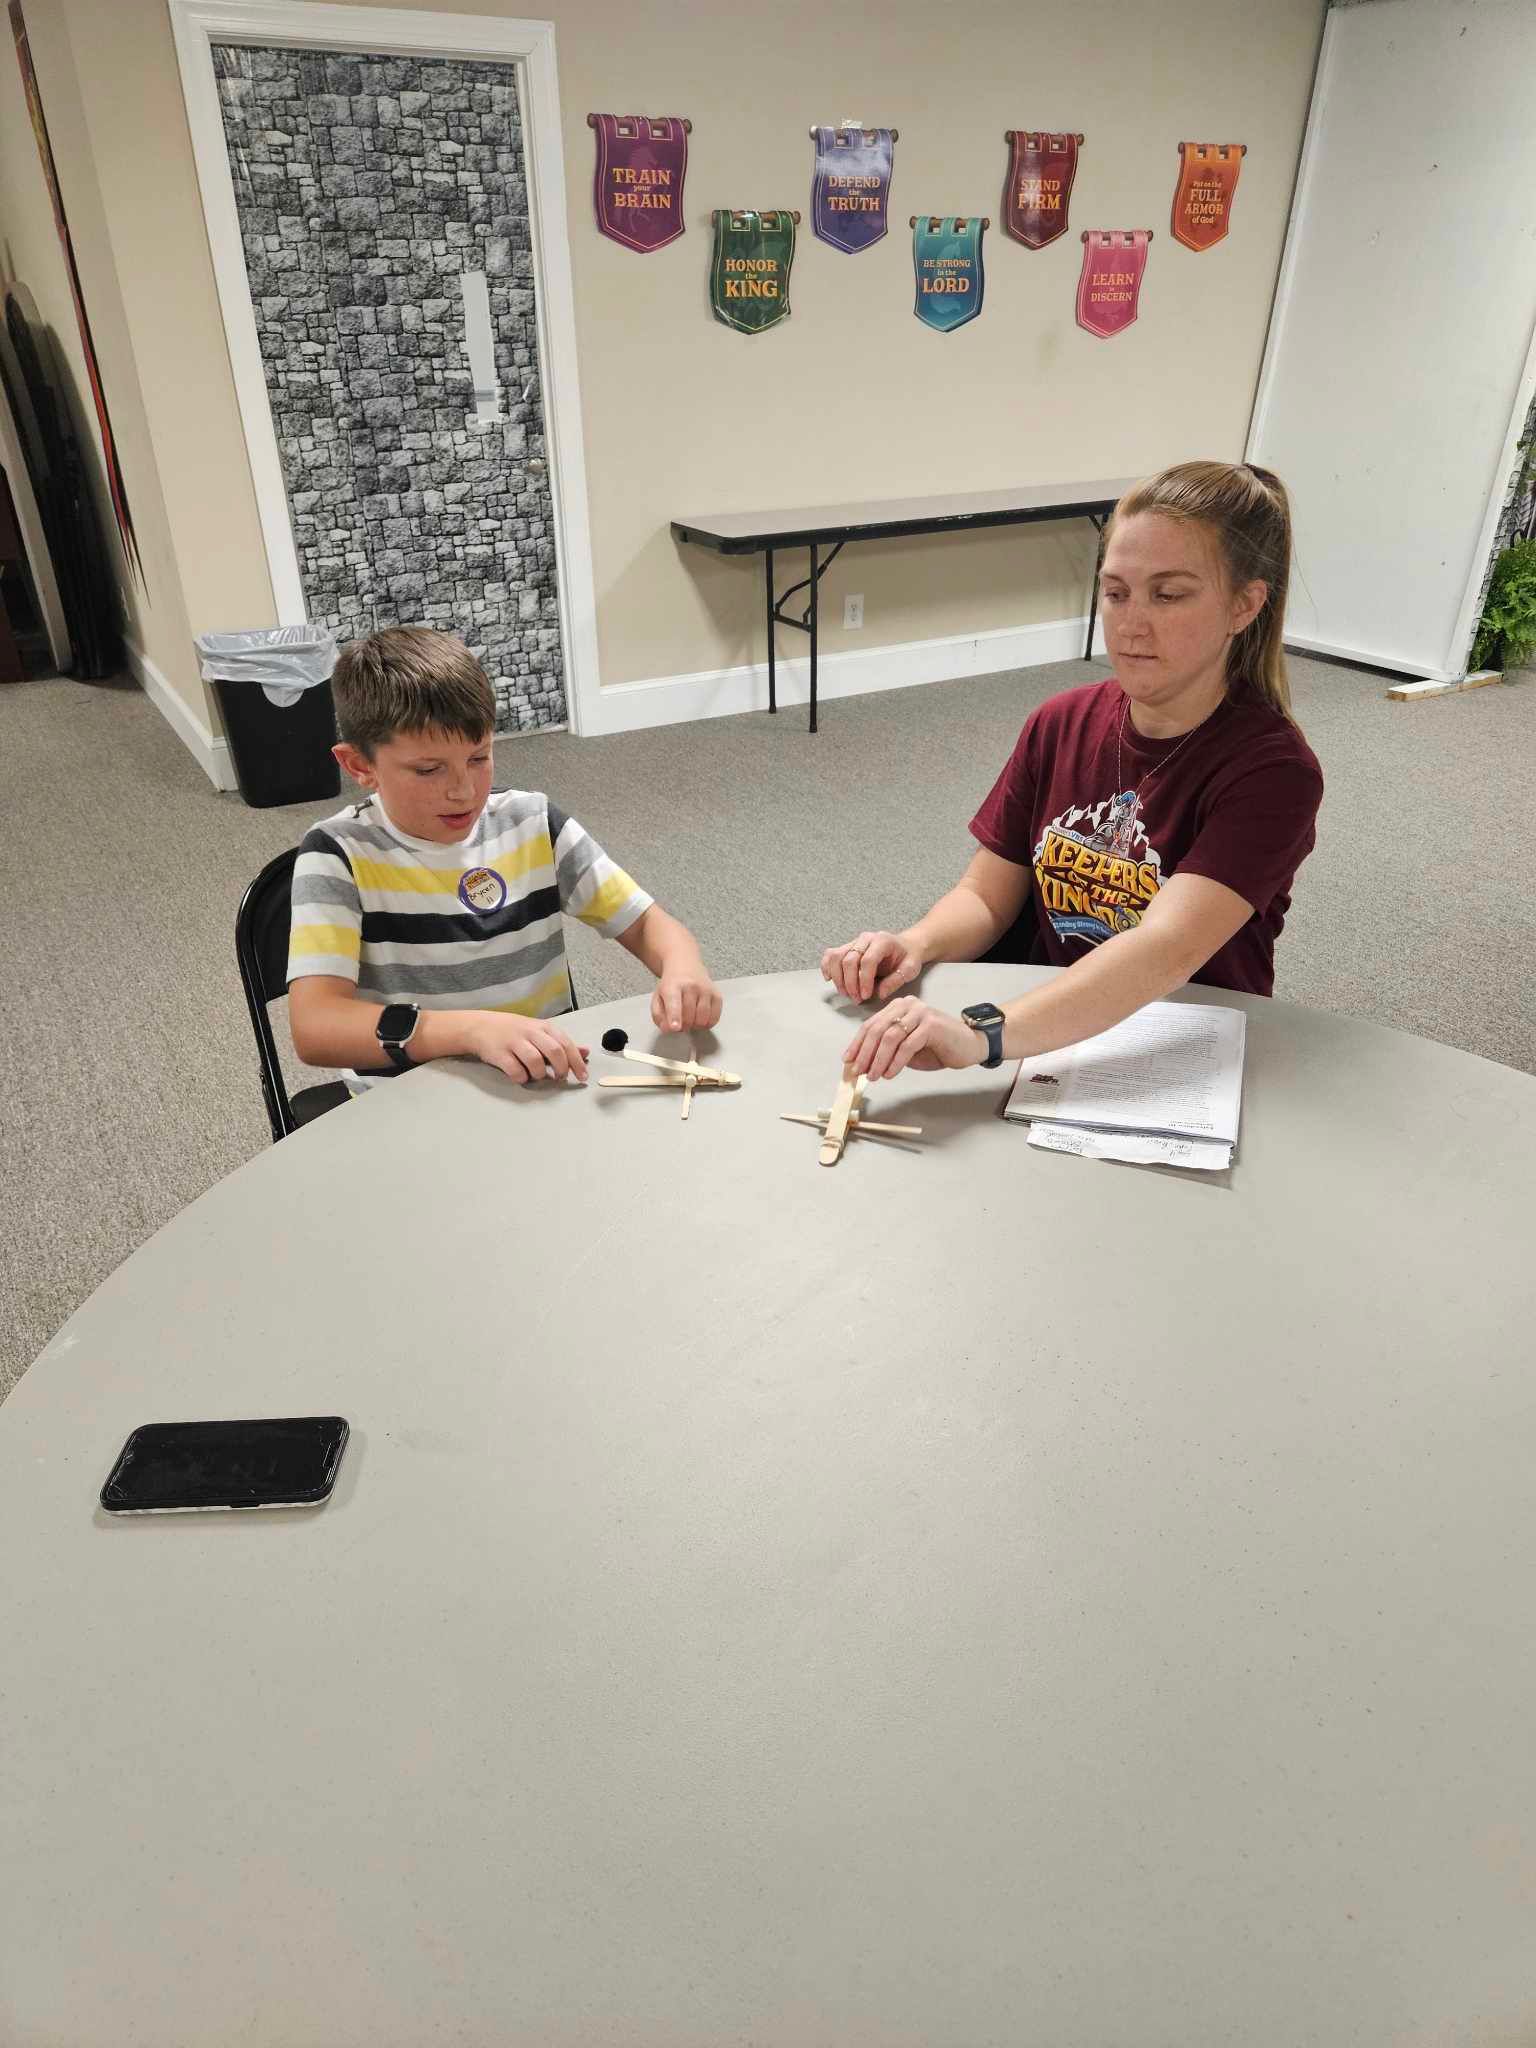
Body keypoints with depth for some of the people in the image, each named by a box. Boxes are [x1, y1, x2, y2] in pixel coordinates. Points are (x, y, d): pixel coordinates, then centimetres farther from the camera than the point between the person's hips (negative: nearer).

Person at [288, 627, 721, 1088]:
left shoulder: (533, 823, 2)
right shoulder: (339, 854, -9)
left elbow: (645, 922, 6)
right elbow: (314, 1027, -20)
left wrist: (683, 968, -18)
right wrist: (474, 1029, -34)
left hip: (550, 1088, 3)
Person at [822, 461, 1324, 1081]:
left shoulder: (1270, 769, -16)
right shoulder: (1060, 725, 2)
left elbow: (1167, 950, -30)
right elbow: (987, 896, 4)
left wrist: (982, 1035, -44)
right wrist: (915, 946, -19)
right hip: (1050, 1041, 4)